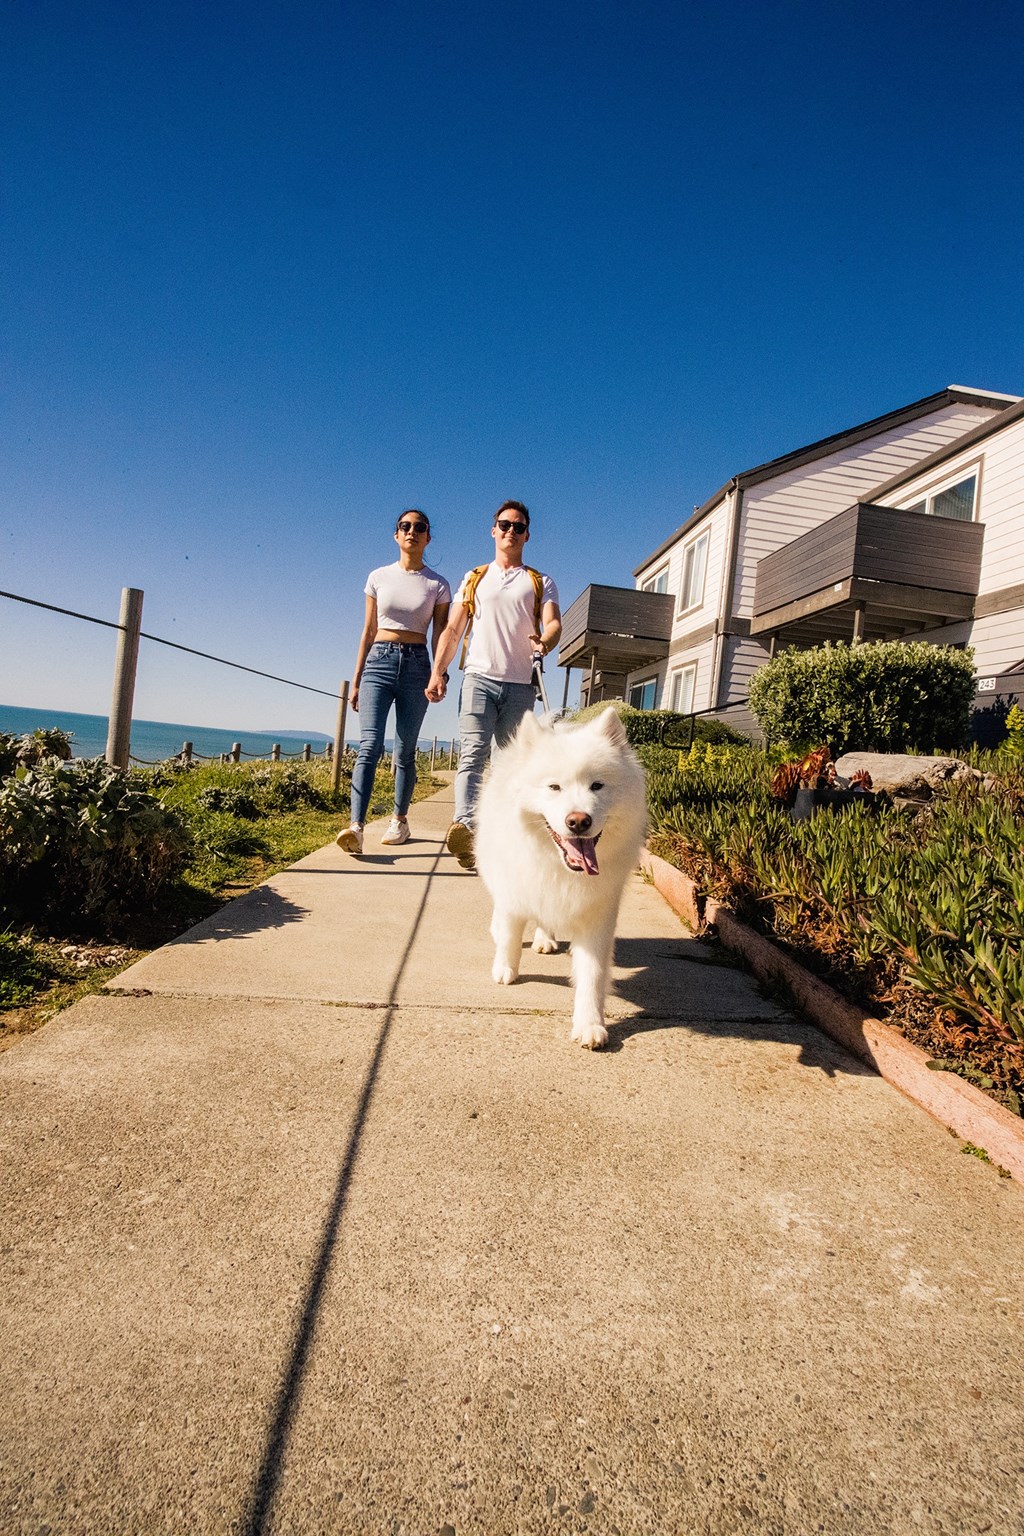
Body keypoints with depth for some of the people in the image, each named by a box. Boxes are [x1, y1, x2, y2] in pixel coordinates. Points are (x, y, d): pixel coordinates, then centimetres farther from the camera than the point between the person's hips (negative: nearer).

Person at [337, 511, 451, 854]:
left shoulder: (437, 584, 7)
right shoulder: (379, 577, 10)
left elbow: (440, 636, 5)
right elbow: (368, 631, 12)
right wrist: (356, 678, 9)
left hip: (416, 665, 0)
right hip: (379, 662, 0)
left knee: (405, 751, 4)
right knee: (369, 745, -15)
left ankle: (400, 820, 19)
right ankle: (356, 826, -23)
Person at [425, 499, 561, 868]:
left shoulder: (541, 583, 16)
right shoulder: (474, 579, 20)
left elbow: (554, 623, -2)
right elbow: (452, 630, 15)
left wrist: (544, 642, -26)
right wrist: (437, 672, 1)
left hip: (520, 685, 1)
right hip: (479, 677, 0)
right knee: (472, 754, -16)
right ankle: (464, 825, -31)